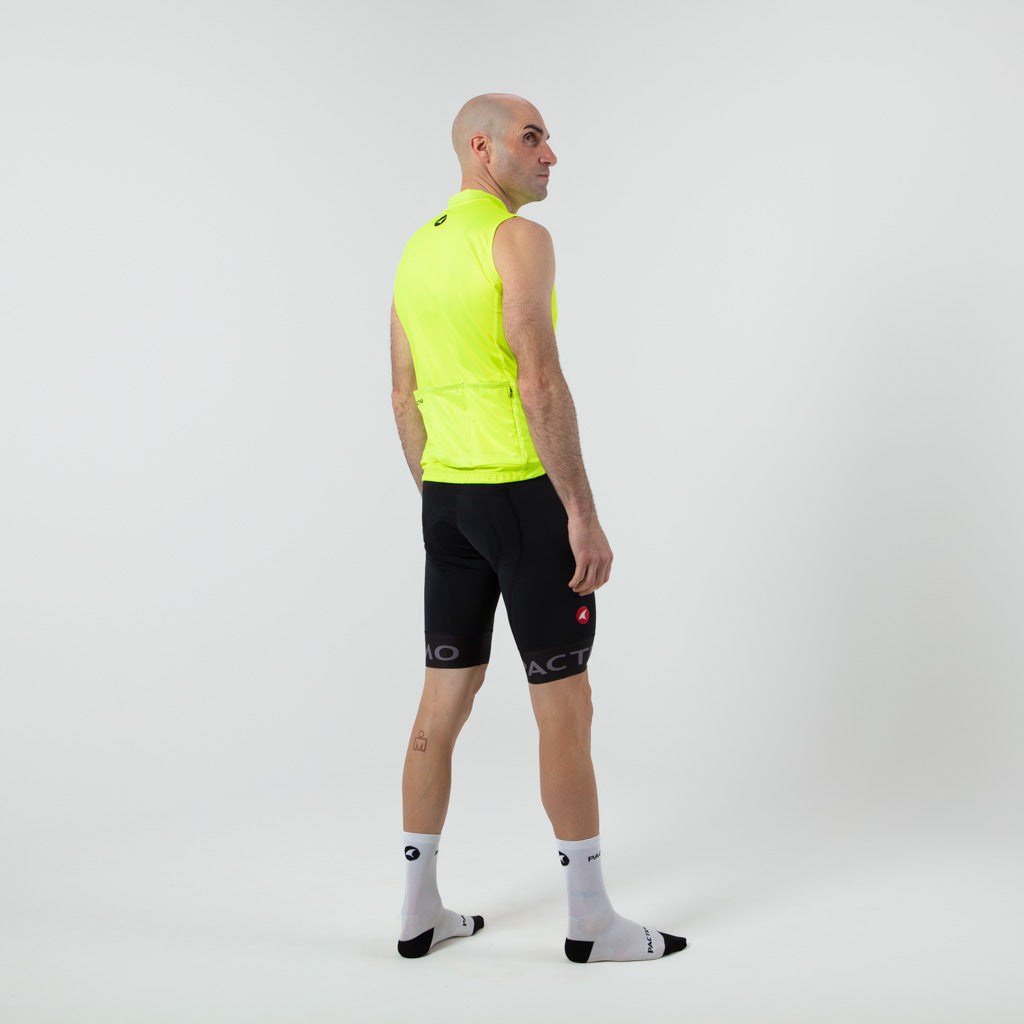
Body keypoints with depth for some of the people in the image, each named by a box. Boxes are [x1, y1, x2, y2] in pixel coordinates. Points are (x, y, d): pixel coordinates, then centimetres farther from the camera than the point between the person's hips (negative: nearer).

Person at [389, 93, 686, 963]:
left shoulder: (418, 250, 14)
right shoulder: (519, 239, -11)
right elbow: (541, 384, -20)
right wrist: (585, 517, -18)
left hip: (446, 499, 8)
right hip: (524, 496, -8)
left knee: (444, 701, 12)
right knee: (565, 707, 1)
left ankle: (421, 910, 19)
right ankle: (591, 921, 11)